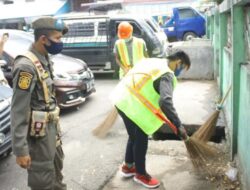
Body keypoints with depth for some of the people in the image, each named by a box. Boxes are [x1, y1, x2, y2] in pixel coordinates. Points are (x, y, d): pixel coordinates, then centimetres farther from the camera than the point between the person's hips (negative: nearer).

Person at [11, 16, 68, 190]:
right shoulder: (26, 66, -23)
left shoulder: (45, 60, 4)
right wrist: (20, 149, -23)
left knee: (56, 167, 27)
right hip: (38, 132, -9)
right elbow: (18, 111, -23)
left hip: (51, 125, 9)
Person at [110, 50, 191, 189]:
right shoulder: (167, 74, -14)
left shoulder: (153, 61, 15)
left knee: (134, 136, 24)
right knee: (141, 140, 7)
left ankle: (128, 166, 41)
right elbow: (165, 102, -29)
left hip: (122, 99, 10)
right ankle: (141, 174, 25)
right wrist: (178, 125, -27)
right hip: (133, 106, -10)